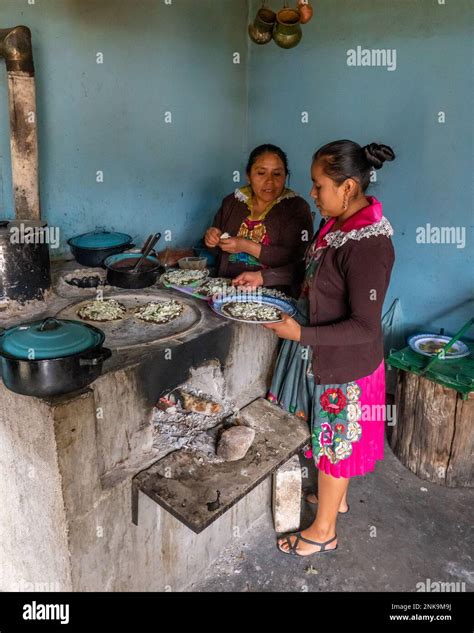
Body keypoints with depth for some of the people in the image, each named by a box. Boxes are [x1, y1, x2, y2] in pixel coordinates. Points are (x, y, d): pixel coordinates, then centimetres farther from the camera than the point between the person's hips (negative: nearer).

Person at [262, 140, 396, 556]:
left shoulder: (368, 245, -29)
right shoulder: (339, 224, -1)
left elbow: (364, 327, -26)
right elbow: (317, 278, 12)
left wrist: (300, 334, -28)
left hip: (344, 363, -8)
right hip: (324, 355, 8)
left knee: (333, 441, 10)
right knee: (335, 438, 25)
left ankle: (323, 532, 33)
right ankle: (336, 497, 50)